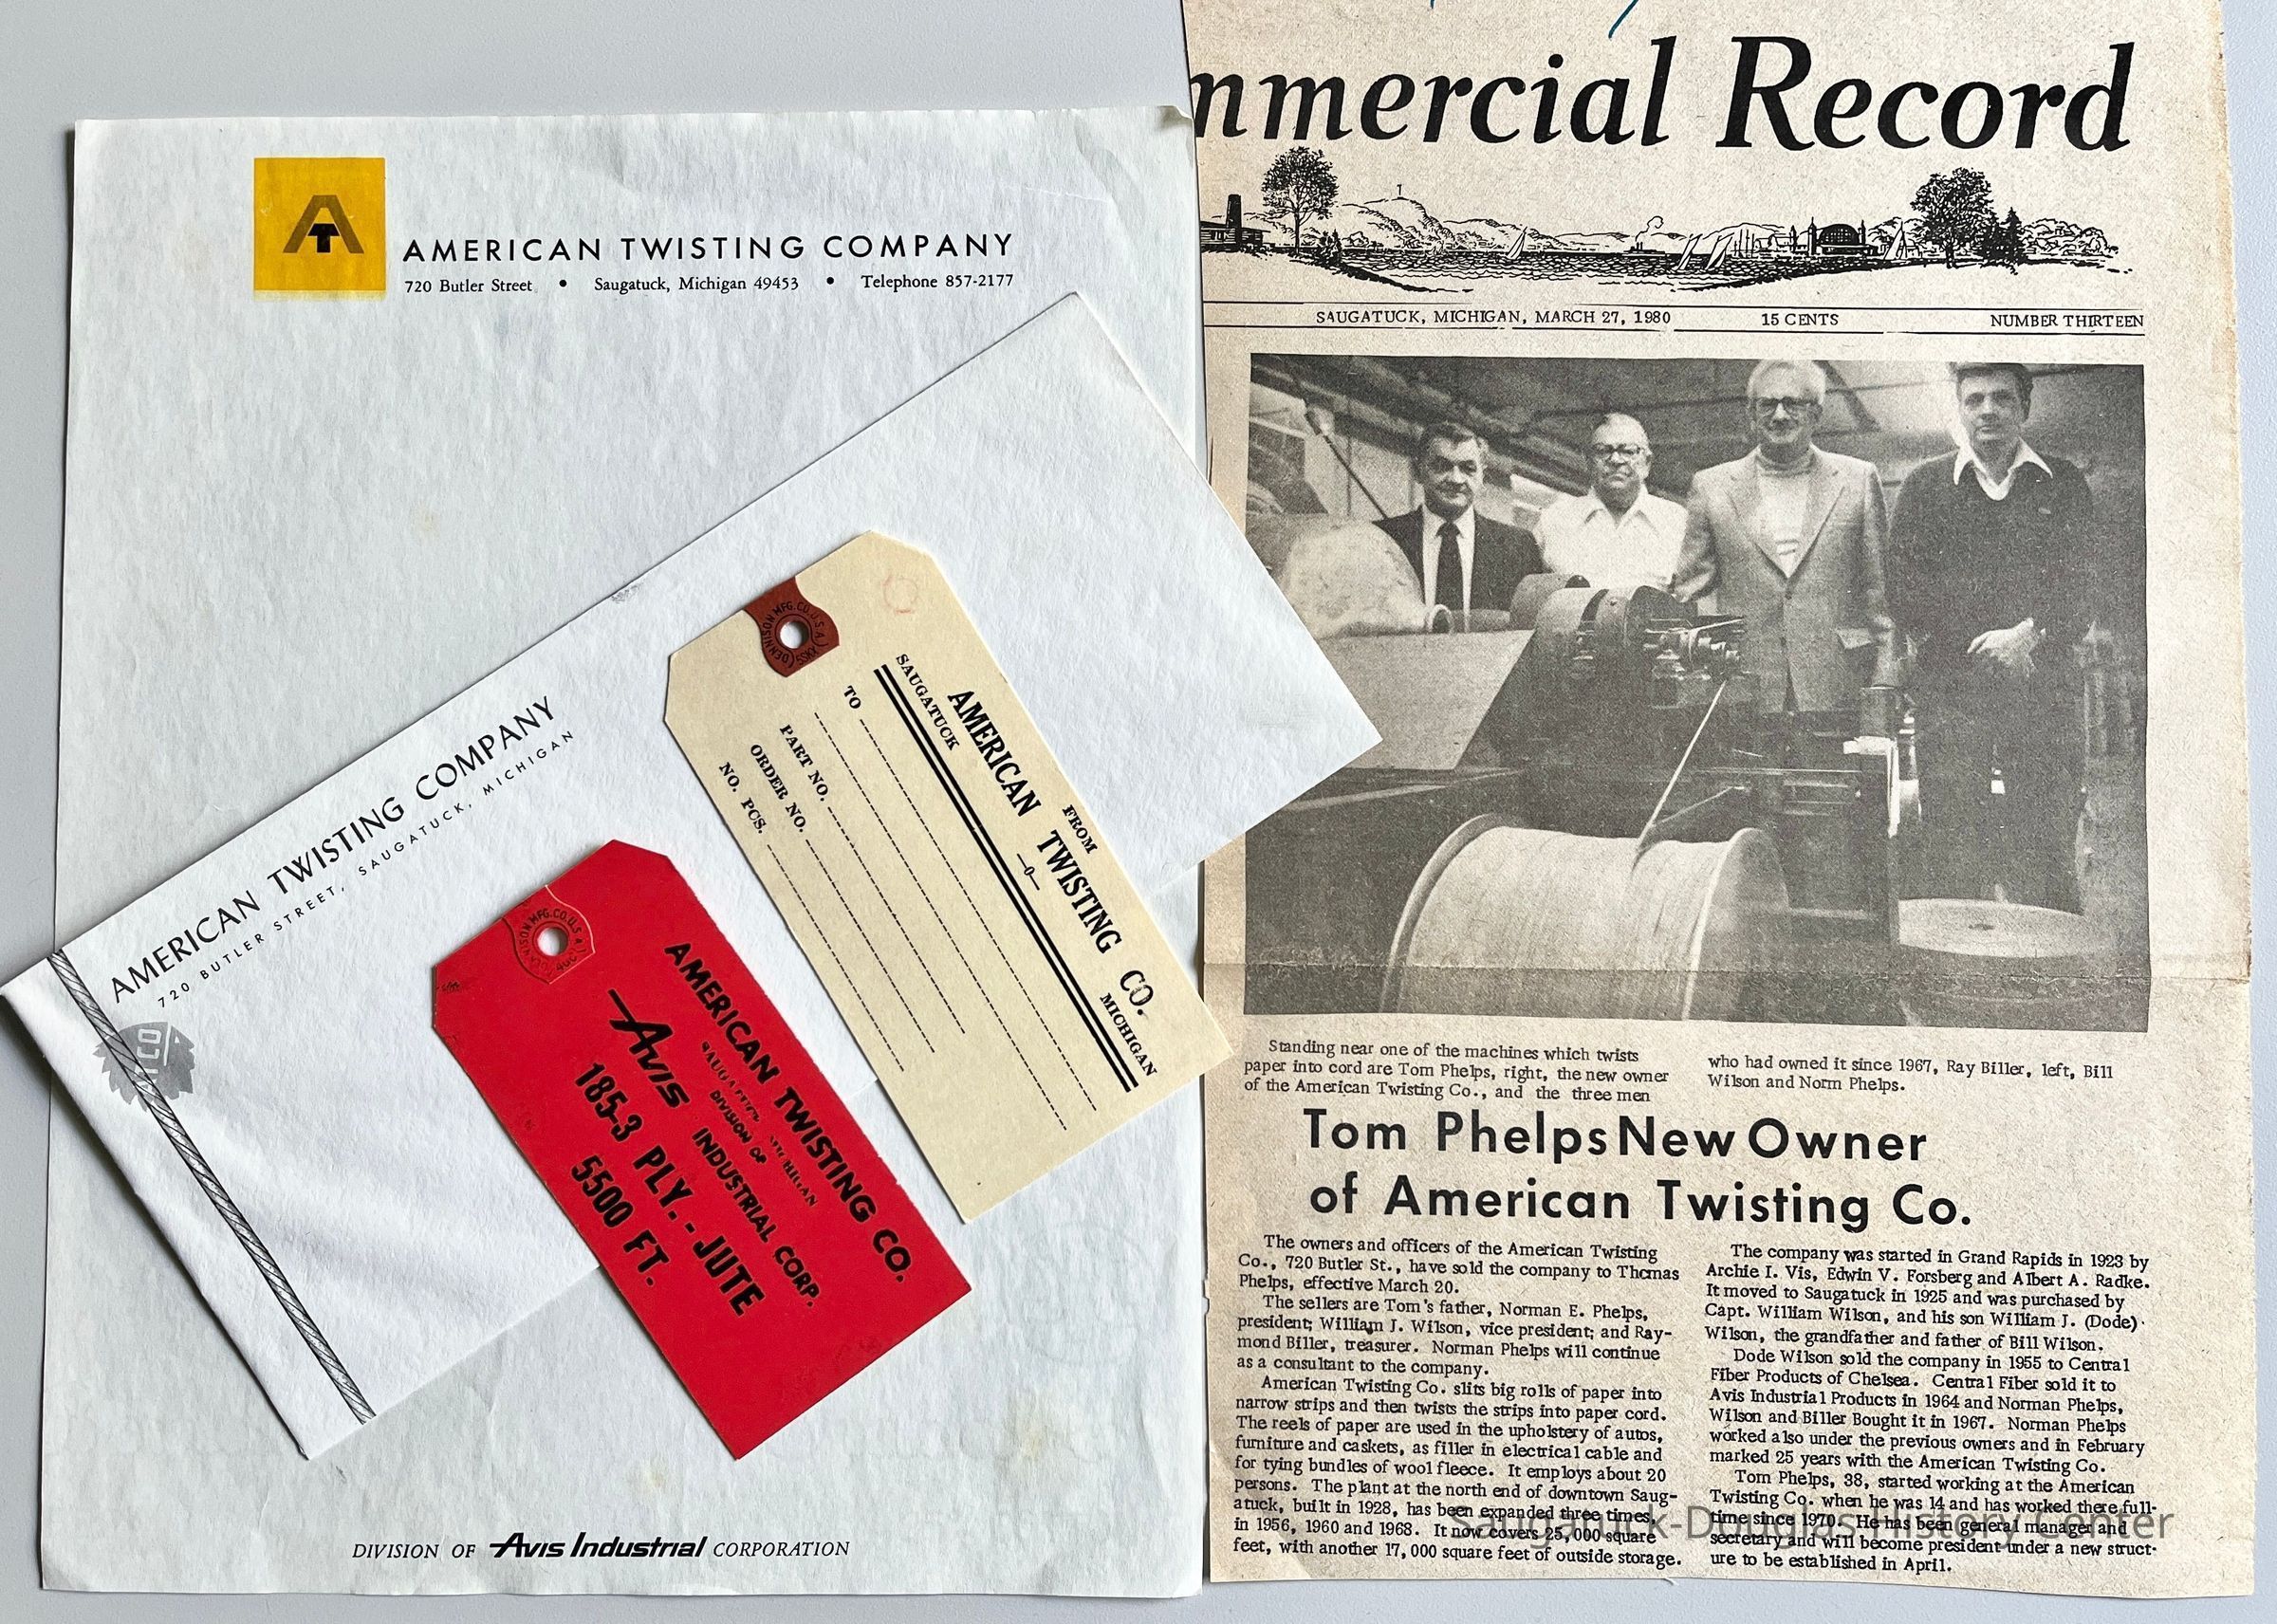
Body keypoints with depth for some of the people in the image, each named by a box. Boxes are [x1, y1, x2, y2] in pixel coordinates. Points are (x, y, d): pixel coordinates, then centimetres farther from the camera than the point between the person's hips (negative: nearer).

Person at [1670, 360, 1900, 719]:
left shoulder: (1859, 480, 10)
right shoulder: (1711, 486, 10)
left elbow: (1881, 587, 9)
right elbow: (1689, 586, 10)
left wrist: (1883, 684, 1)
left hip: (1838, 690, 0)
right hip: (1744, 692, 0)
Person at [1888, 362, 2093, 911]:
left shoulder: (2064, 485, 14)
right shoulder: (1925, 485, 12)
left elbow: (2087, 587, 5)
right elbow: (1905, 593, 3)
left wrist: (2030, 634, -12)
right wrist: (1986, 646, -6)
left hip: (2043, 686, 1)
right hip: (1950, 687, 0)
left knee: (2049, 851, -3)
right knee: (1950, 859, -5)